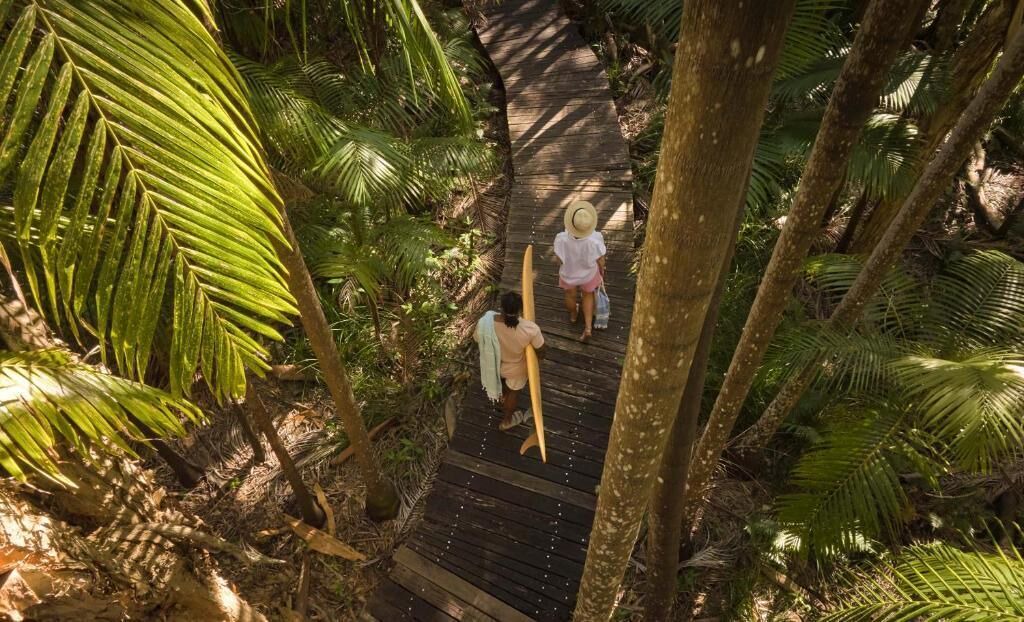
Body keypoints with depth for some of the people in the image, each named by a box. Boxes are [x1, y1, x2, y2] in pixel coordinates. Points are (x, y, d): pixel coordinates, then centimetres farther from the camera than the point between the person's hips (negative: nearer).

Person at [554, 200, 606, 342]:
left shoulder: (562, 239, -36)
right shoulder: (596, 239, -35)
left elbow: (560, 261, -18)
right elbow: (600, 260, -17)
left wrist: (561, 271, 5)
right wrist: (602, 272, 5)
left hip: (569, 275, 0)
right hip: (589, 274, 0)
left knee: (570, 295, 32)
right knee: (588, 295, 32)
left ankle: (573, 316, 61)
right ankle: (588, 327, 33)